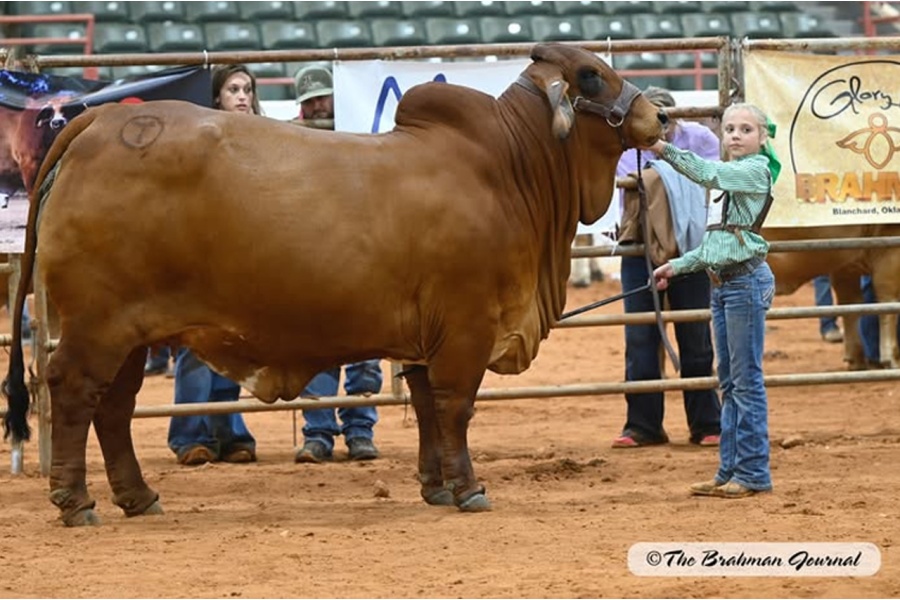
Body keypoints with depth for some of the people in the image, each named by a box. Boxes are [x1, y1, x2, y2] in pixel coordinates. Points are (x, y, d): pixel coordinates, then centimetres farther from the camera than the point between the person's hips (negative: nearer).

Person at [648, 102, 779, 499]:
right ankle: (730, 471, 15)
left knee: (746, 380, -7)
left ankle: (753, 473, -4)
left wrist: (666, 150, -29)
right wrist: (677, 266, 20)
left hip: (745, 281, -9)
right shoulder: (728, 179, 19)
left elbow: (707, 173, -25)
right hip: (722, 284, 9)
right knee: (728, 383, 11)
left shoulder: (755, 171, -8)